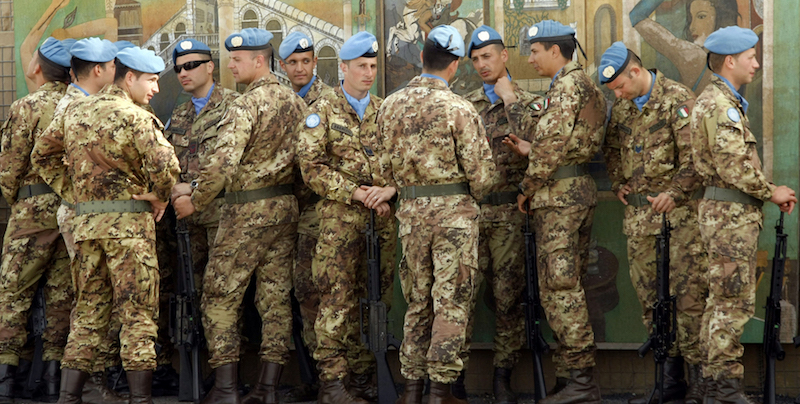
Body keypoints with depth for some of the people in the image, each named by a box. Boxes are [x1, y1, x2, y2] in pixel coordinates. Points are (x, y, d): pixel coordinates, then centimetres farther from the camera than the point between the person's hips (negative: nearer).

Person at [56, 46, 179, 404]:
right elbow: (165, 165, -24)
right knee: (138, 314, 0)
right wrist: (159, 197, -6)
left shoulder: (75, 112, 10)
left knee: (87, 312, 12)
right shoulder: (135, 118, -10)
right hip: (129, 221, -6)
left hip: (84, 221, 6)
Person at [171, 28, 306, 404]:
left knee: (220, 296, 1)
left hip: (248, 211, -7)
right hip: (286, 207, 8)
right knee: (276, 296, 8)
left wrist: (194, 200, -14)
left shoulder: (246, 105, -15)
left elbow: (223, 162, -25)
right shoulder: (295, 102, 9)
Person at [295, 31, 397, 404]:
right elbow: (310, 165, -6)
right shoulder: (323, 111, 2)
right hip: (340, 217, -4)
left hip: (383, 217, 4)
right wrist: (356, 193, -13)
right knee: (338, 299, -7)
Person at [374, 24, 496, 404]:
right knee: (452, 301, 1)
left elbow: (386, 164, 9)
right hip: (454, 209, -5)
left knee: (418, 300, 15)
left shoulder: (391, 106, 3)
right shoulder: (459, 109, -12)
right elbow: (481, 171, -11)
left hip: (411, 212, 5)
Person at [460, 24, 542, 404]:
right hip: (467, 210, 2)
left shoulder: (529, 103, 5)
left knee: (508, 295, 1)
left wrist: (510, 99, -7)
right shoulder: (465, 105, 14)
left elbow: (533, 143, -15)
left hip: (509, 213, -2)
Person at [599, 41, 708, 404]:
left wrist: (674, 192, -15)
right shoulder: (621, 107, 14)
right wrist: (617, 183, 14)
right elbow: (611, 148, 28)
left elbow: (694, 153, -12)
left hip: (678, 211, -7)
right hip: (638, 214, 7)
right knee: (650, 295, 9)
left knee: (688, 293, -9)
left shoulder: (677, 98, -7)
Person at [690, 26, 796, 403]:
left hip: (733, 212, 11)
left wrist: (771, 191, 9)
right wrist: (771, 192, -10)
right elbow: (734, 166, -21)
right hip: (730, 214, -11)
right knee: (734, 300, -8)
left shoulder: (726, 101, 18)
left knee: (723, 298, 13)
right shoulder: (719, 104, -16)